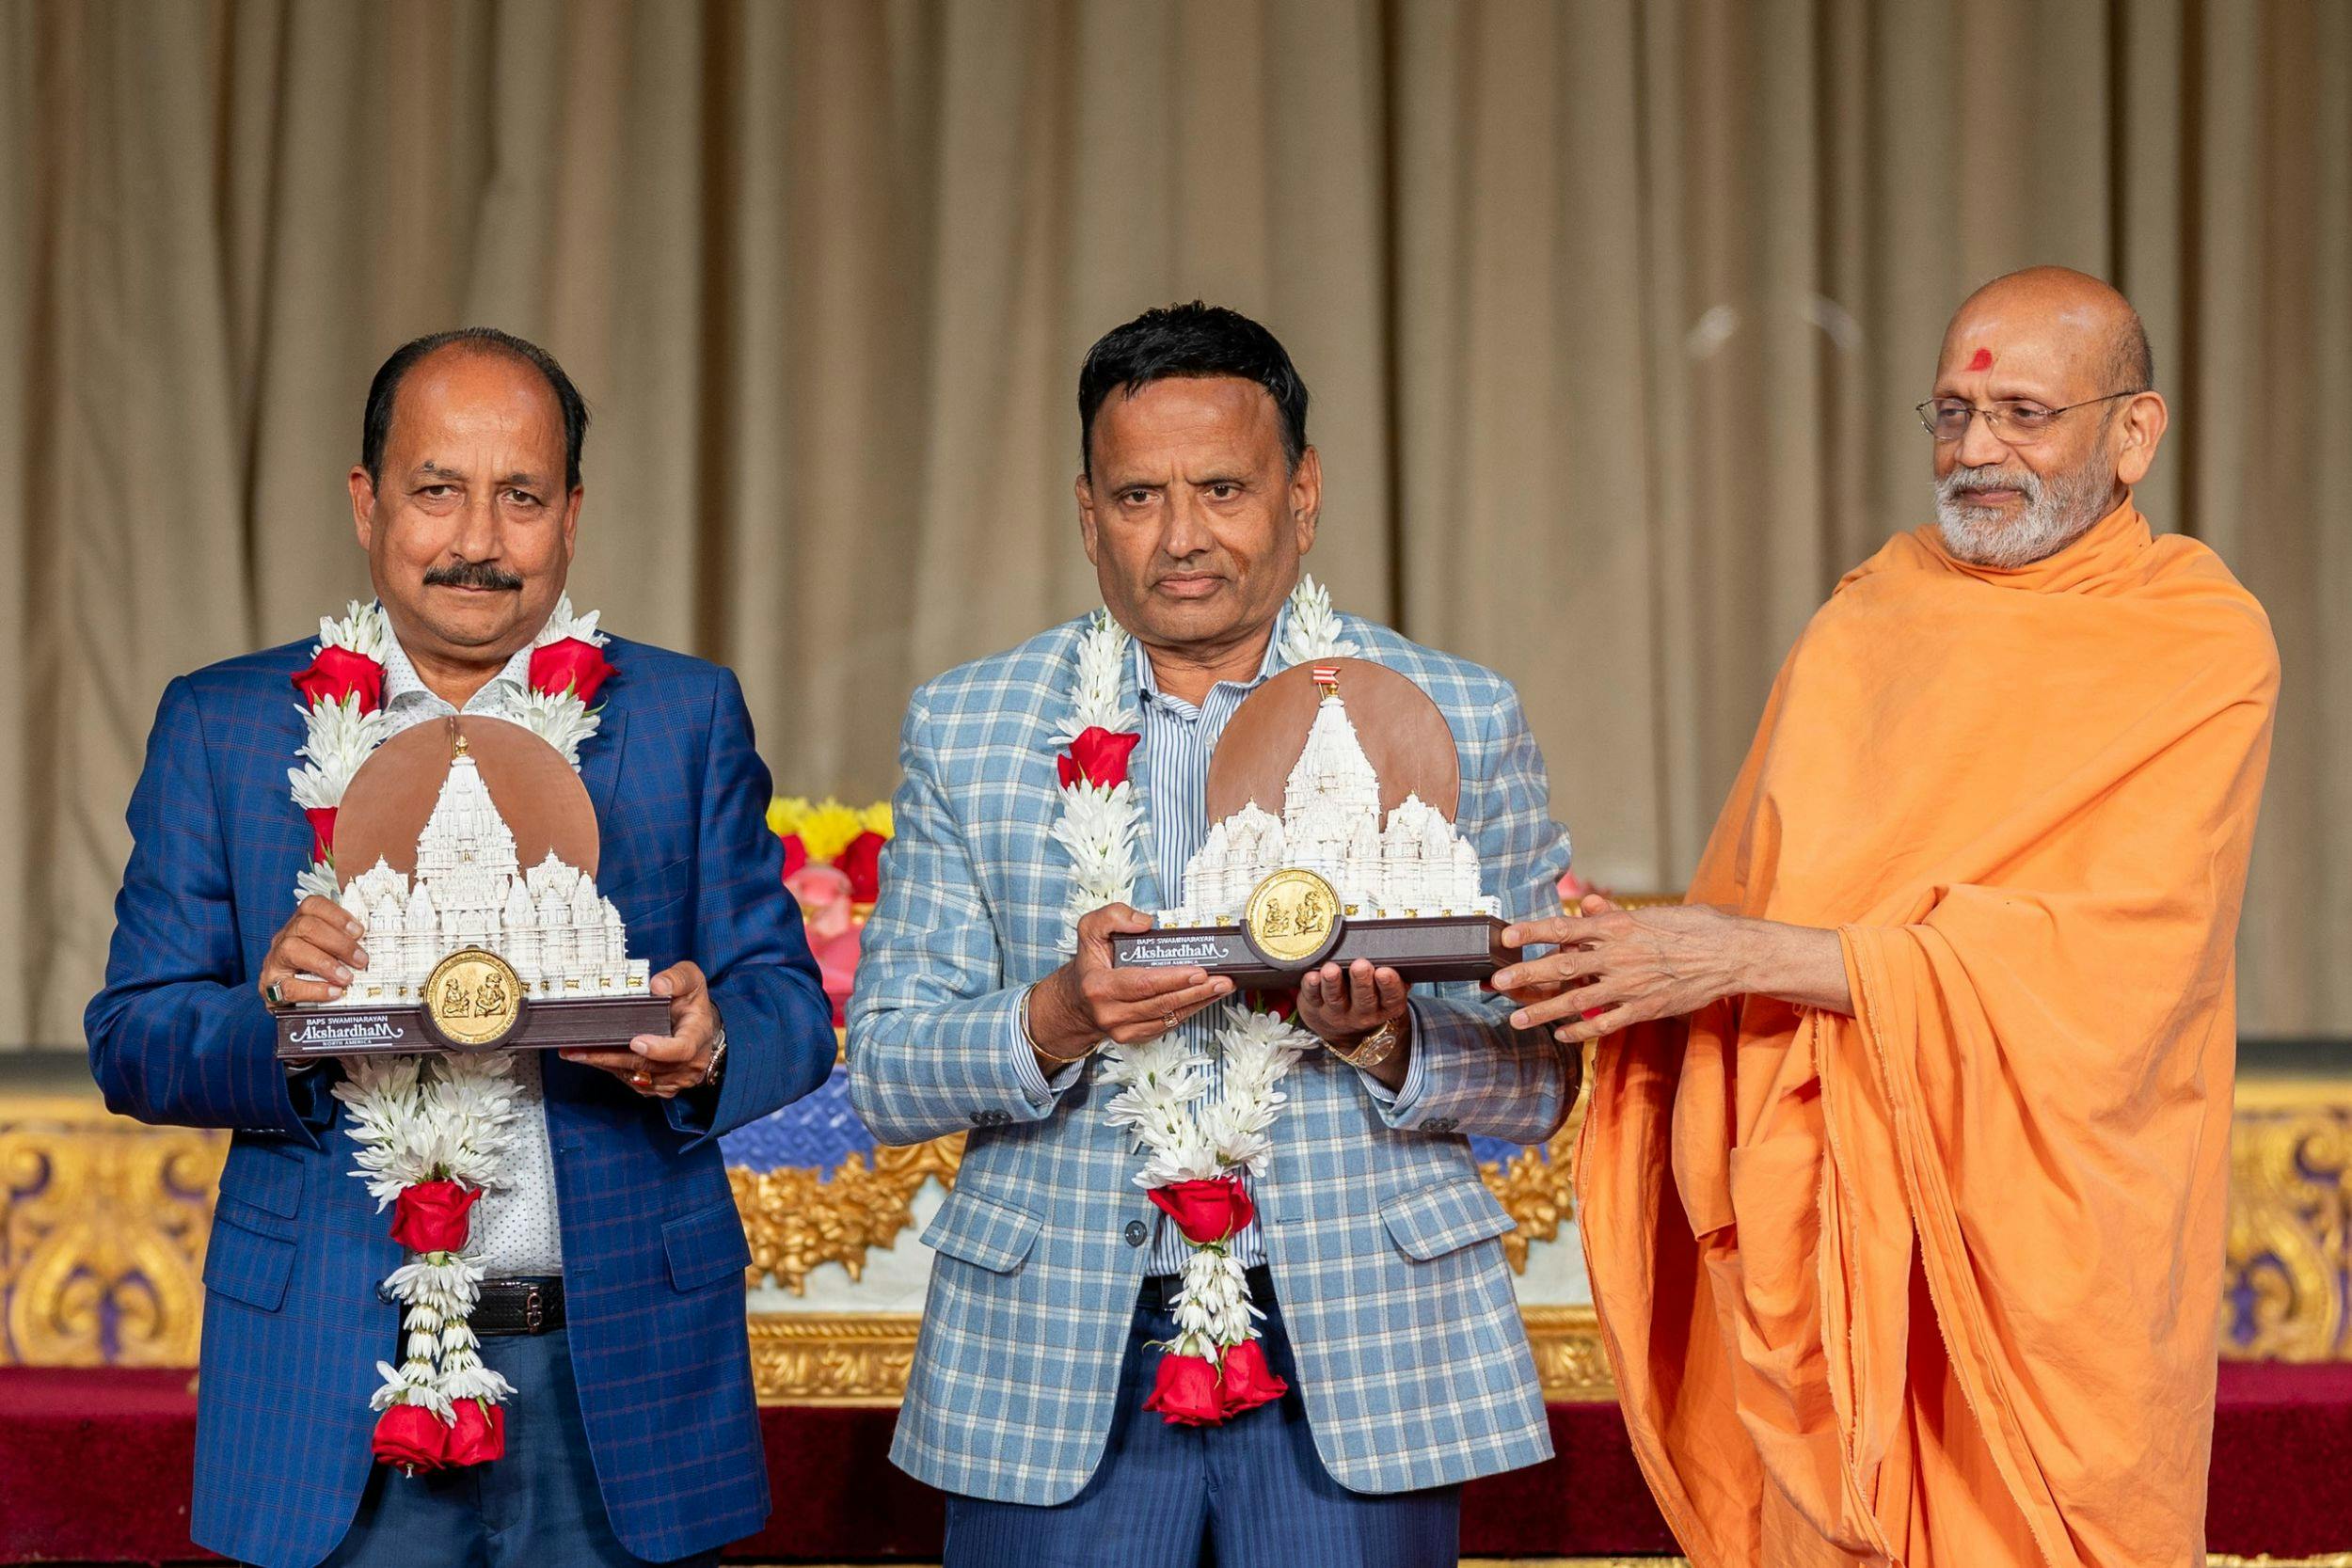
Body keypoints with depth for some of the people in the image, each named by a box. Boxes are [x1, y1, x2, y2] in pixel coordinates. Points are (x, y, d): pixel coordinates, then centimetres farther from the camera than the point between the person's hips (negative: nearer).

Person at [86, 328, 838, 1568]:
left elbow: (790, 1011, 5)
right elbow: (131, 1039, 3)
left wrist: (708, 1047, -19)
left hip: (621, 1375, 1)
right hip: (333, 1383, 0)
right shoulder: (224, 725, 7)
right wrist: (275, 1020, -19)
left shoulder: (686, 715, 8)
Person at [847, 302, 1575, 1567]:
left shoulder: (1459, 724, 4)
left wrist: (1387, 1040, -16)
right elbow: (882, 1070, 3)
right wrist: (1053, 1023, -16)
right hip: (1052, 1368, 1)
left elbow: (1539, 1084, 4)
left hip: (1360, 1364, 0)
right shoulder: (964, 728, 7)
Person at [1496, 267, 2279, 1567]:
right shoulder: (1871, 612, 12)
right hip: (1823, 1237, 4)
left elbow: (2101, 958, -17)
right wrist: (1644, 953, -11)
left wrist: (1742, 955, -21)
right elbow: (1750, 895, 12)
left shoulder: (2201, 649, -5)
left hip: (2048, 1245, -4)